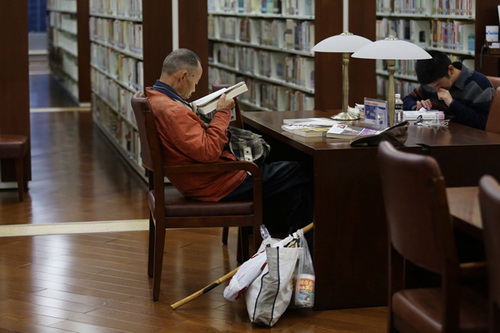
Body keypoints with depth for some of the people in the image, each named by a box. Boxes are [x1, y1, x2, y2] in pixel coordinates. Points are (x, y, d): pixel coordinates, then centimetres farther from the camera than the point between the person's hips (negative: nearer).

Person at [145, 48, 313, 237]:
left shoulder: (154, 99, 6)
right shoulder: (173, 111, -27)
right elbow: (208, 152, -29)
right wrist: (222, 113, -18)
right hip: (217, 186, -11)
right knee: (299, 175, 0)